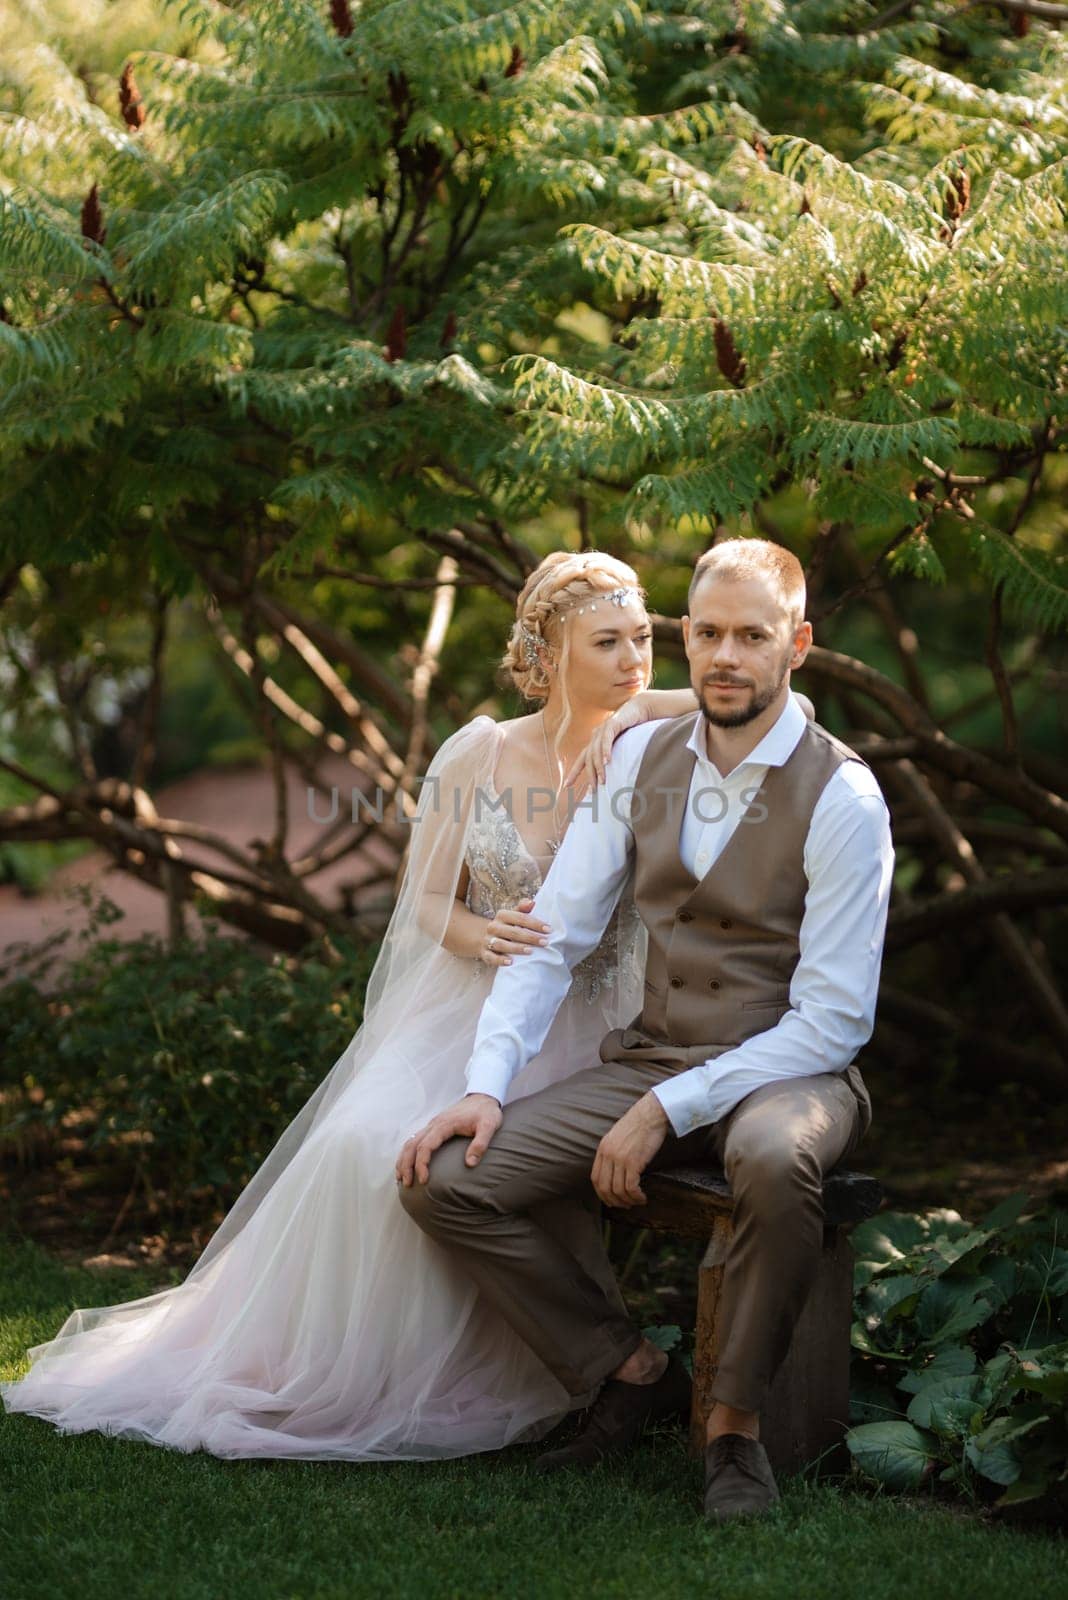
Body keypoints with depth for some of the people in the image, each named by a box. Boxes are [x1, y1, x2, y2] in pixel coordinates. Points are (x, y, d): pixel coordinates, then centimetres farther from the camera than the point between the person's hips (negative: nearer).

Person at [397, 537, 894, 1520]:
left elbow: (833, 1020, -15)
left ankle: (735, 1423, -17)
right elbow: (550, 939, 3)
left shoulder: (842, 796, -12)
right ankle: (631, 1374, 4)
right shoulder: (641, 760, 4)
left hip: (788, 1072, -5)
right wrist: (486, 1087, -11)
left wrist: (668, 1110, -22)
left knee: (776, 1161, -41)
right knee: (440, 1181, -13)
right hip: (650, 1060, 5)